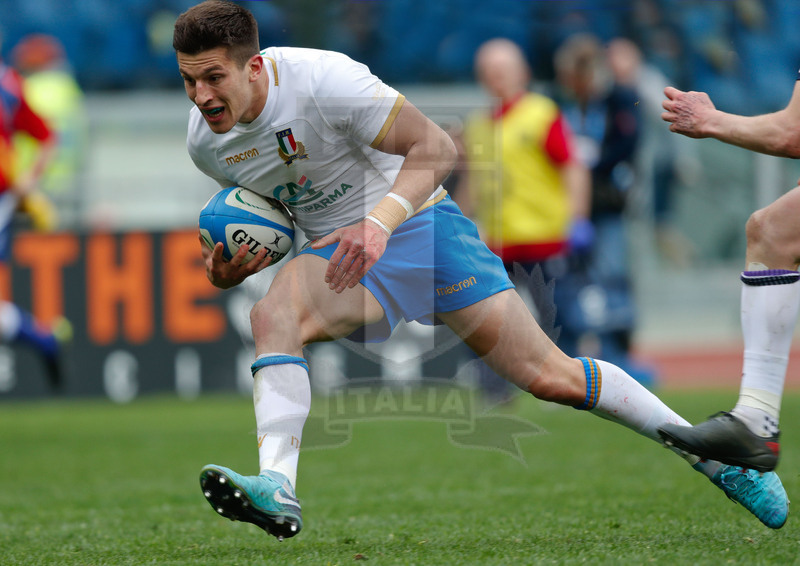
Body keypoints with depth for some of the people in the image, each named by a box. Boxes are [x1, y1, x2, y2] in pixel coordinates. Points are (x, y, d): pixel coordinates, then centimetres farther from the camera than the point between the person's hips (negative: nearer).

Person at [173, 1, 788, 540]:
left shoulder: (323, 79, -26)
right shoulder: (205, 140, -8)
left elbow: (435, 147, -24)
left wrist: (379, 220, -40)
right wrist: (224, 270, -9)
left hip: (417, 222, -4)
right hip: (336, 250, 4)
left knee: (549, 377, -6)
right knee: (272, 316, -31)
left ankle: (718, 458, 9)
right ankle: (278, 490, -40)